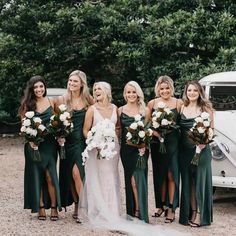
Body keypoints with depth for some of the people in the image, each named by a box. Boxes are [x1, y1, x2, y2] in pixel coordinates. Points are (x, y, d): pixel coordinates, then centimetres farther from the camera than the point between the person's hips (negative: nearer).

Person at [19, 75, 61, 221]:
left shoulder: (51, 102, 5)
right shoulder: (27, 104, 1)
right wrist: (30, 140, -13)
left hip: (49, 144, 0)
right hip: (33, 144, 0)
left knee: (50, 176, -6)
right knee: (36, 176, 5)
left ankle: (54, 207, 2)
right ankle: (41, 207, 13)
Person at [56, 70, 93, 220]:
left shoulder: (88, 100, 2)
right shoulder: (62, 99, 4)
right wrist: (59, 136, -8)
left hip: (82, 141, -2)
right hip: (67, 141, 3)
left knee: (76, 172, -16)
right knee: (68, 175, 6)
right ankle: (77, 205, 18)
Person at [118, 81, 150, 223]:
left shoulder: (145, 111, 3)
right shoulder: (120, 110, 7)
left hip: (140, 149, -1)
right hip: (126, 149, 1)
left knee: (139, 178, -7)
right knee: (131, 179, 1)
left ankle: (140, 213, 0)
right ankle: (133, 212, 10)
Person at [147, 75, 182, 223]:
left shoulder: (178, 103, -2)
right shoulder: (152, 103, 4)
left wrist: (170, 129, -17)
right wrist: (153, 131, -13)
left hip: (173, 143, -2)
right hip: (157, 143, 2)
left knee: (171, 175, -2)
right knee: (159, 175, 11)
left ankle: (171, 208, 4)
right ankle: (161, 205, 23)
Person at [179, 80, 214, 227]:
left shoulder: (206, 108, -1)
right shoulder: (182, 108, 7)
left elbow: (211, 128, -3)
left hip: (201, 149, -3)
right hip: (185, 150, 3)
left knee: (201, 180, -1)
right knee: (188, 182, 7)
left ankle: (201, 215, 5)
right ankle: (192, 213, 16)